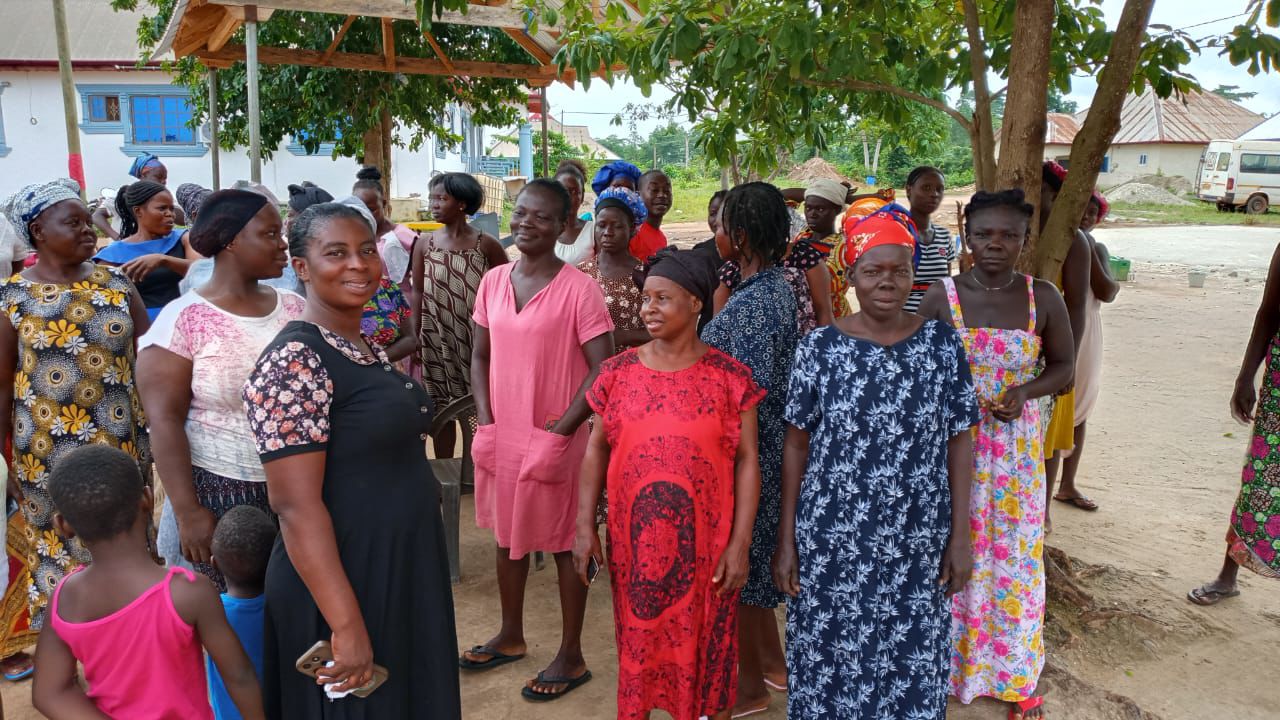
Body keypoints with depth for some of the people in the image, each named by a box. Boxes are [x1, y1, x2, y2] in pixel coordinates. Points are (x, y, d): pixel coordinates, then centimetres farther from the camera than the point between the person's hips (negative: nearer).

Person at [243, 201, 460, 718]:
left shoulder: (368, 347, 7)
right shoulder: (294, 362, -20)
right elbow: (297, 507, -23)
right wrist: (347, 625, -24)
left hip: (404, 570, 8)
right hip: (342, 583, -8)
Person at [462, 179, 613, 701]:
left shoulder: (578, 288, -14)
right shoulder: (493, 281, 3)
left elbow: (604, 369, -14)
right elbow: (480, 356, 9)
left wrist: (560, 431, -17)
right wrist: (485, 422, -2)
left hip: (556, 439, -5)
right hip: (501, 434, 6)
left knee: (565, 543, 8)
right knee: (508, 535, 19)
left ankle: (571, 656, 24)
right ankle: (510, 636, 39)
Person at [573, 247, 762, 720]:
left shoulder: (729, 376, -7)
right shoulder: (618, 372, -1)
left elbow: (747, 461, -5)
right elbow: (597, 450, 4)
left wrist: (740, 542, -8)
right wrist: (585, 526, -1)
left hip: (704, 542, -2)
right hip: (634, 539, 2)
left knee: (703, 647, 12)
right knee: (639, 642, 16)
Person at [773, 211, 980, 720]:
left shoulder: (944, 345, -2)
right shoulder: (820, 348, -5)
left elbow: (959, 442, 2)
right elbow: (796, 446, -1)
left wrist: (960, 537, 0)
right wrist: (786, 540, -2)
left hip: (918, 546, 1)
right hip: (832, 542, -1)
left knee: (911, 668, 13)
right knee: (829, 663, 12)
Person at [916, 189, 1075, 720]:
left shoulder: (1043, 298, -3)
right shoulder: (941, 297, -6)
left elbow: (1063, 365, 8)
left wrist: (1025, 391, -11)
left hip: (1017, 447, 1)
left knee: (1015, 559, 10)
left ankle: (1015, 675, 29)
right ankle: (948, 663, 28)